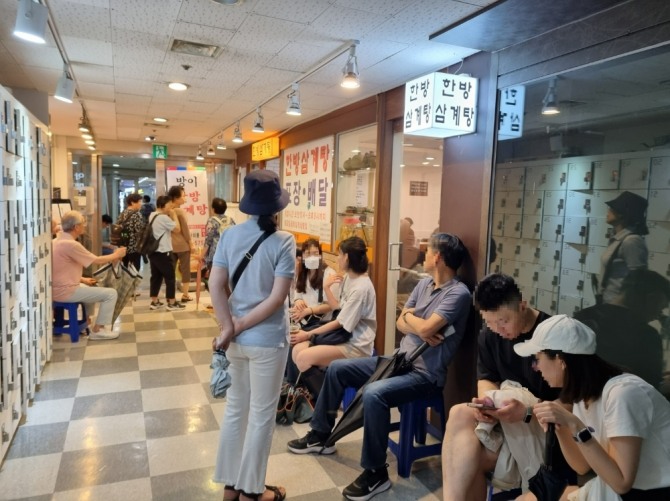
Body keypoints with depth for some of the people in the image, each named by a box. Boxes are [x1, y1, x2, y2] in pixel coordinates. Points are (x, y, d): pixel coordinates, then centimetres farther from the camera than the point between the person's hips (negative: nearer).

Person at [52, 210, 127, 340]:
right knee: (111, 293, -8)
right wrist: (116, 255, 0)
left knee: (92, 288, 33)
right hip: (66, 291, -11)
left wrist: (82, 279, 15)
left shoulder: (57, 241, 10)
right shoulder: (71, 244, -22)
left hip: (57, 289, 11)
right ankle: (97, 330, -2)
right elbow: (96, 260, -16)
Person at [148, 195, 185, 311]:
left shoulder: (152, 216, 12)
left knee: (156, 277, 13)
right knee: (170, 277, 1)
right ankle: (172, 303, 6)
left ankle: (154, 302, 18)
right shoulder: (163, 217, -17)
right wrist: (174, 215, -6)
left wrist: (170, 216, 11)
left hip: (153, 252, 9)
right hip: (163, 252, -9)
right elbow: (177, 228, -15)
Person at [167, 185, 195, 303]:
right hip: (182, 244, -6)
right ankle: (185, 295, 8)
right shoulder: (180, 211, -15)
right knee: (185, 269, 4)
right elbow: (185, 229, -12)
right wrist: (190, 243, -2)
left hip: (170, 244, 6)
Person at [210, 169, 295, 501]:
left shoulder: (229, 235, -2)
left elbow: (215, 286, -6)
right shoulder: (283, 241, -14)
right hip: (267, 339, -5)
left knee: (235, 408, 20)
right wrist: (239, 326, -12)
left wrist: (229, 327, -8)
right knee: (261, 415, 11)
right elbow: (277, 298, -19)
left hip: (237, 337, 5)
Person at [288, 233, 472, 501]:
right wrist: (421, 330, -14)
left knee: (373, 394, -35)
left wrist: (409, 315, -5)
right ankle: (321, 434, 23)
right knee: (337, 368, 8)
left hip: (424, 374, -9)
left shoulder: (458, 293, -17)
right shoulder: (424, 284, 10)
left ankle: (376, 473, -16)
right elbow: (401, 324, 8)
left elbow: (426, 329, -28)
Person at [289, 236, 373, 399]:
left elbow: (340, 323, -18)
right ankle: (317, 398, 2)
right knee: (297, 350, -7)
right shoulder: (348, 277, 9)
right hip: (343, 336, 9)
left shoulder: (361, 288, -20)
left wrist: (308, 334, -12)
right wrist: (326, 288, 6)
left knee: (304, 358, -20)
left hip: (356, 345, -9)